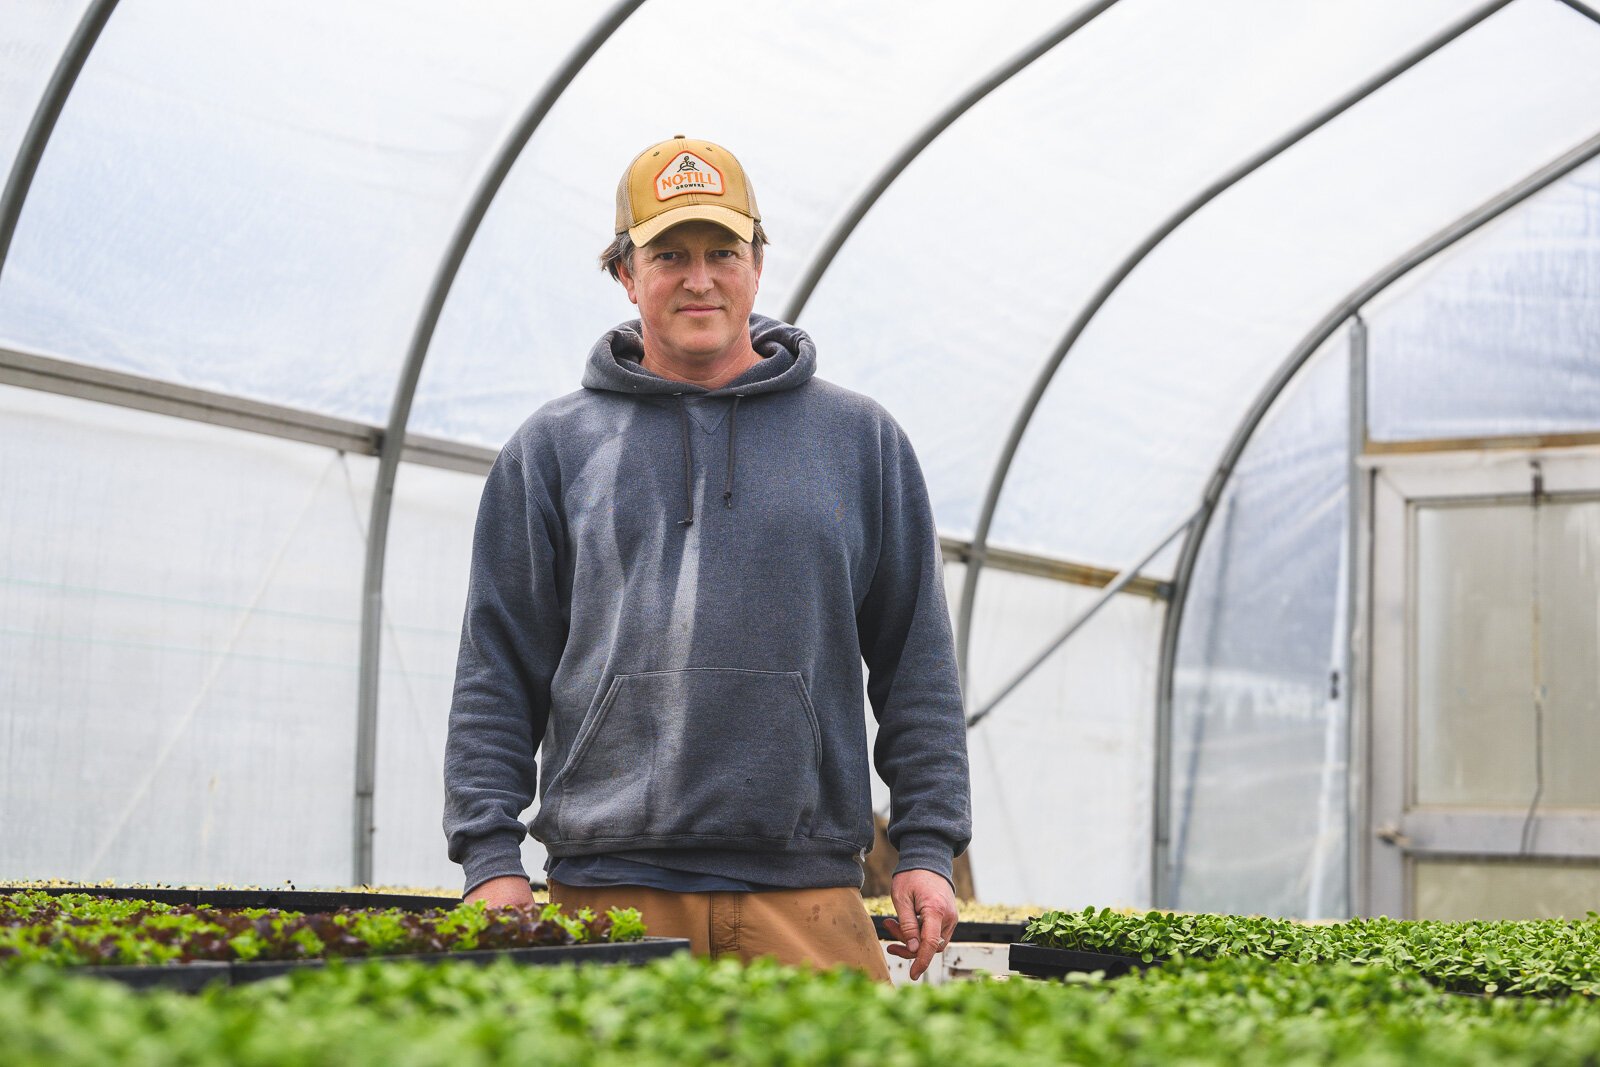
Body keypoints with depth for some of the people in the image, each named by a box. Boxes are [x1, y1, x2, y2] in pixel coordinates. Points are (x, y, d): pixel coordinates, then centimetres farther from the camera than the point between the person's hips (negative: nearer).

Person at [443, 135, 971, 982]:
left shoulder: (860, 440, 12)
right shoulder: (552, 449, 11)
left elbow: (917, 667, 11)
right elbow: (496, 675, 9)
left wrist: (926, 849, 4)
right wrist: (491, 856, -1)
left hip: (805, 888, 0)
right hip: (610, 889, 0)